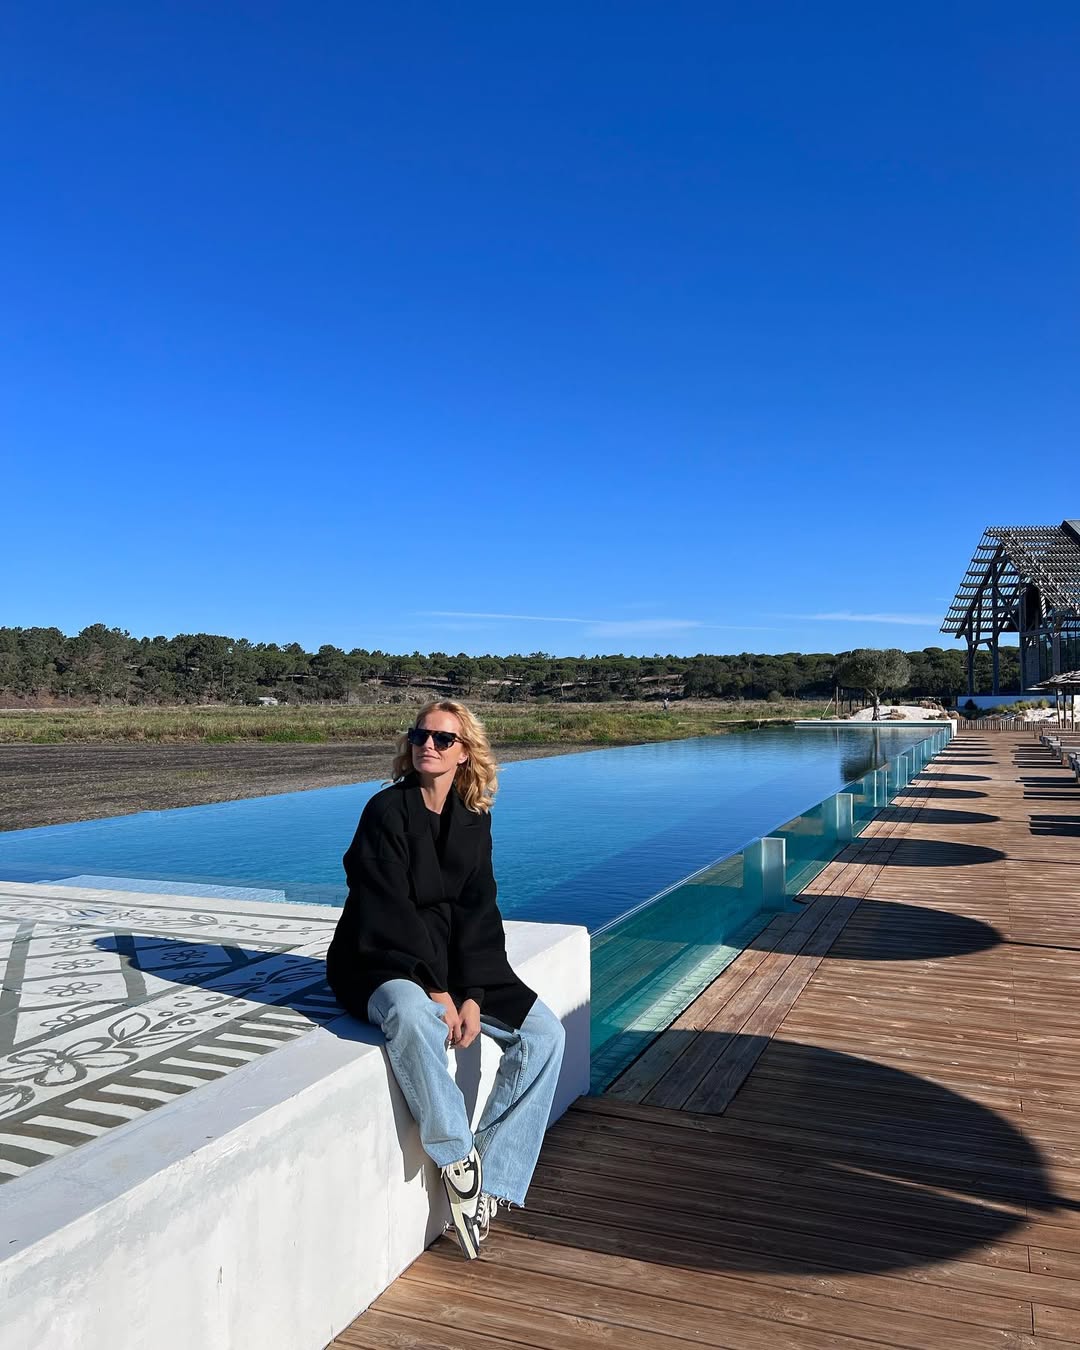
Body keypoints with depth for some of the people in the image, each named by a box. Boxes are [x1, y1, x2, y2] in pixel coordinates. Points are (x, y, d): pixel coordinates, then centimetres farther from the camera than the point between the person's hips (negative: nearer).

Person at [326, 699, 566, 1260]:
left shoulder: (474, 819, 3)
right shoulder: (387, 811, -11)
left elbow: (477, 912, -2)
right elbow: (389, 911, -17)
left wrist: (472, 995, -14)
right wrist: (434, 989, -22)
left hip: (453, 965, 5)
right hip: (383, 963, -5)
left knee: (543, 1031, -12)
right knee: (410, 1016, -39)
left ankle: (490, 1179, -9)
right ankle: (457, 1157, -19)